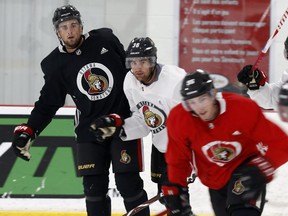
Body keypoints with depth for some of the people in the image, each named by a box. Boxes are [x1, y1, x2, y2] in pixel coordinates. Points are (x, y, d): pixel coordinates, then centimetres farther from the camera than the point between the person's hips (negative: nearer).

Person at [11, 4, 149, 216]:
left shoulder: (105, 40, -4)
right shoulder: (56, 64, -1)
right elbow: (48, 104, 5)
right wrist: (28, 130, -6)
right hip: (89, 128, 2)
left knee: (128, 182, -7)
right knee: (94, 186, 0)